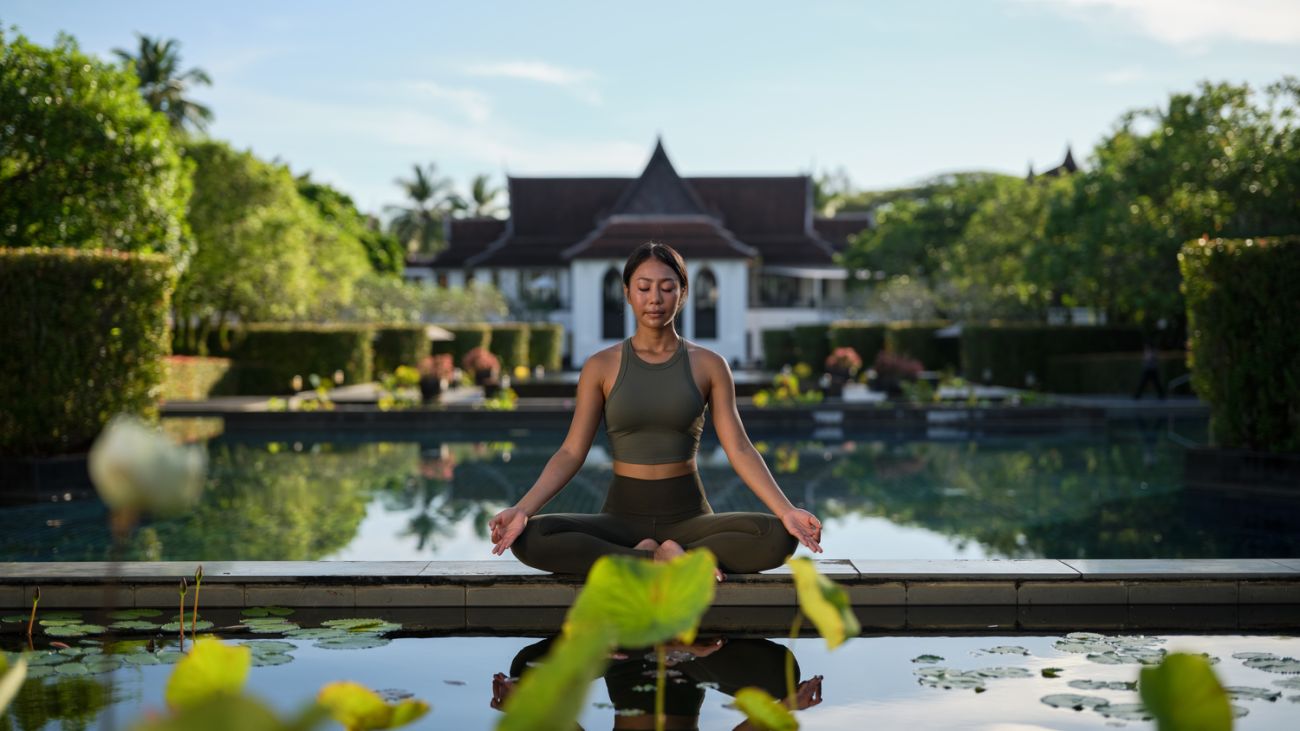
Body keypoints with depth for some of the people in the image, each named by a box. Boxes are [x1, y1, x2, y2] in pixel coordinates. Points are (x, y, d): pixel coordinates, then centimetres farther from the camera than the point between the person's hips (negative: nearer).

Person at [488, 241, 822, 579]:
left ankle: (654, 558, -17)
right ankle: (674, 562, -23)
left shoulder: (709, 365, 2)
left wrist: (786, 511, -19)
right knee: (529, 539, -29)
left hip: (688, 516, 0)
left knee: (777, 537, -29)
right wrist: (522, 510, -19)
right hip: (623, 516, 0)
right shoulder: (601, 367, 2)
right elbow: (571, 452, -3)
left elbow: (739, 449, -4)